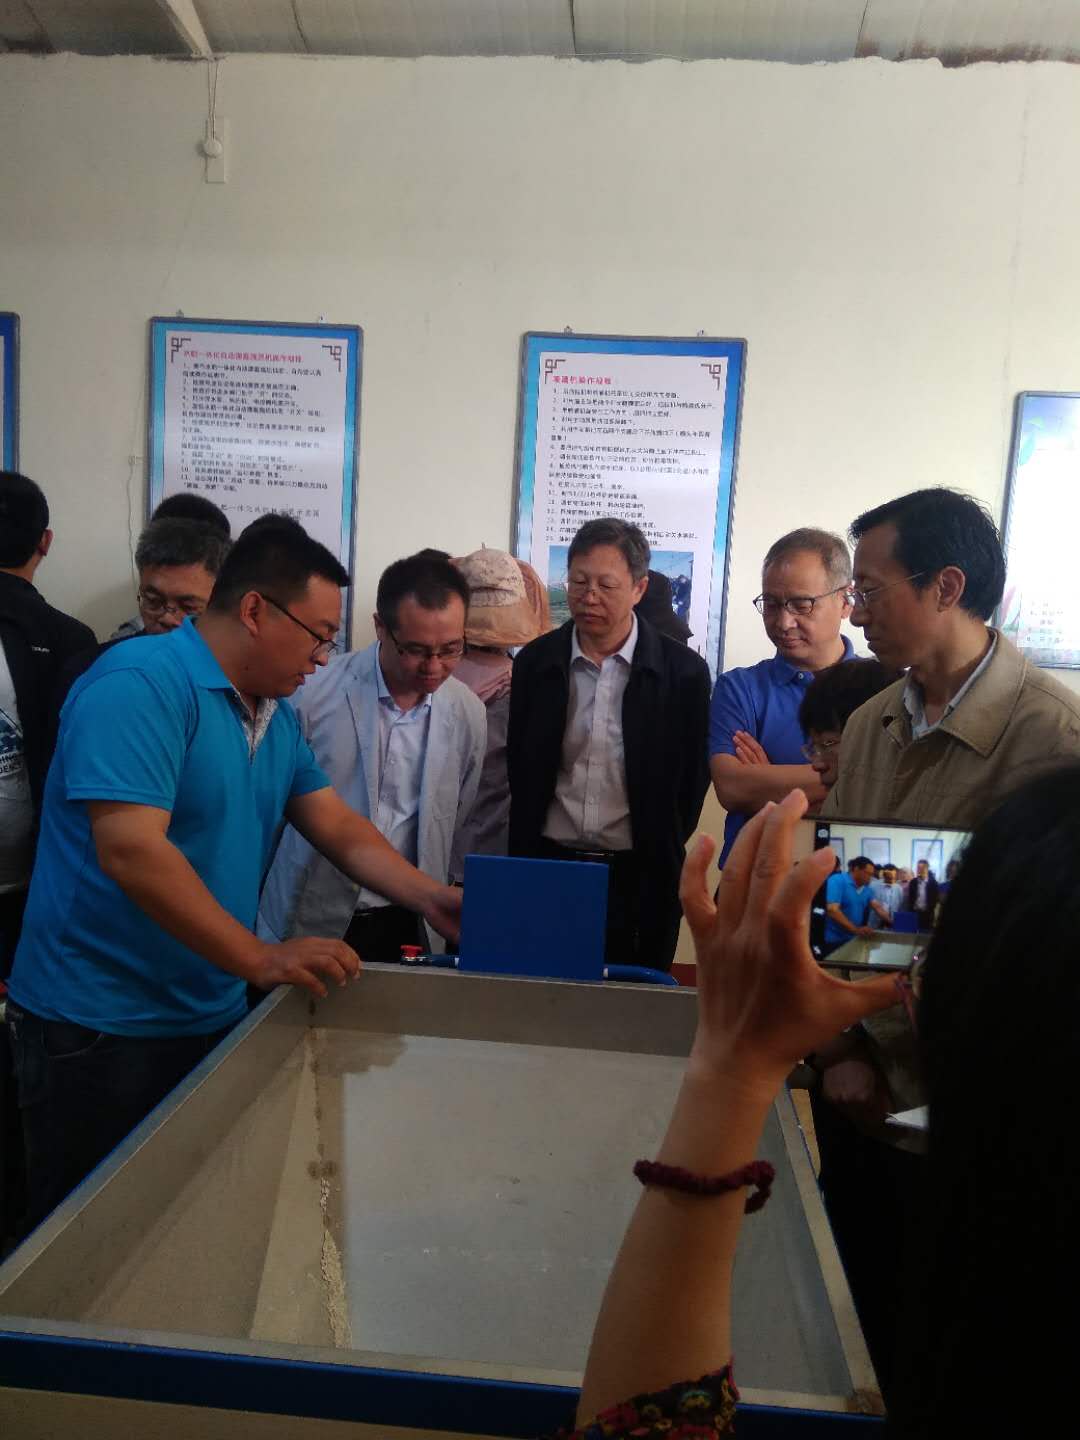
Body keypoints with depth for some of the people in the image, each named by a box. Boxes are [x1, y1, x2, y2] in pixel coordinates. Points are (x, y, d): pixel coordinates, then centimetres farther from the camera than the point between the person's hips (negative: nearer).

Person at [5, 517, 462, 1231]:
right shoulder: (142, 682, -20)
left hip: (212, 1016, 8)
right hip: (101, 1029, -8)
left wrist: (429, 897, -6)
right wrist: (259, 958, -28)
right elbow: (130, 851, -28)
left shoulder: (279, 716, 7)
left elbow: (340, 828, 8)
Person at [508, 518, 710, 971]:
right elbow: (519, 772, 8)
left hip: (638, 880, -1)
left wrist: (658, 860, 3)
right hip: (545, 868, 2)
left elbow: (691, 783, 2)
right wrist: (523, 861, 7)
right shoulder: (535, 661, 2)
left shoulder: (683, 671, -5)